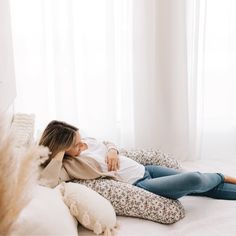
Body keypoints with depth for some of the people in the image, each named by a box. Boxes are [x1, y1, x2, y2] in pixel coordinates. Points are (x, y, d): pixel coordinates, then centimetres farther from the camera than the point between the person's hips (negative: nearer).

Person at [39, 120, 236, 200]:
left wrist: (112, 150, -1)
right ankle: (220, 178, 18)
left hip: (144, 169, 8)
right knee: (195, 180, -14)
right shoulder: (68, 165, -17)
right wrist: (59, 153, -29)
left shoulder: (87, 141, 4)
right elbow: (44, 183, -34)